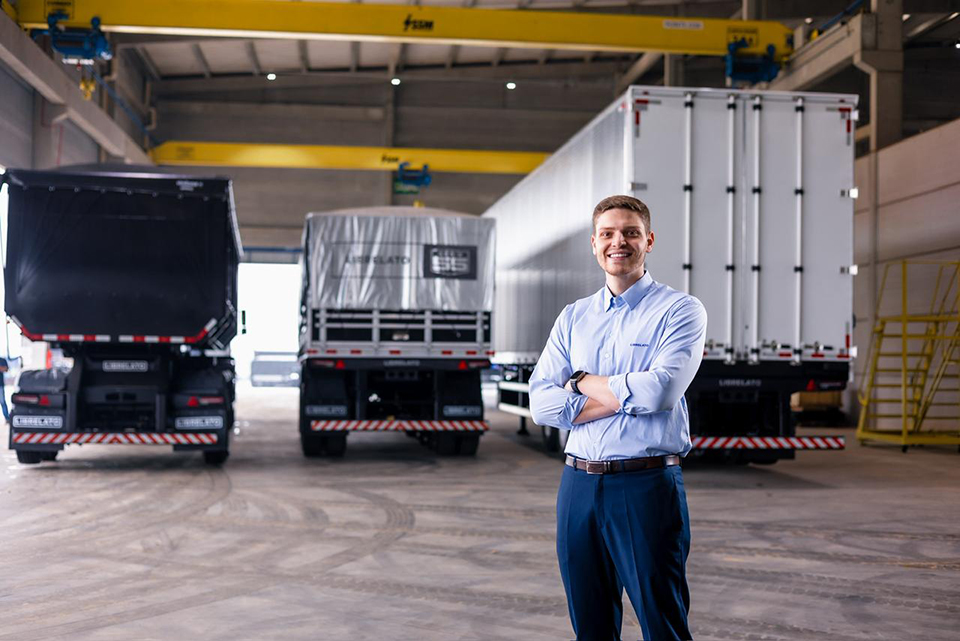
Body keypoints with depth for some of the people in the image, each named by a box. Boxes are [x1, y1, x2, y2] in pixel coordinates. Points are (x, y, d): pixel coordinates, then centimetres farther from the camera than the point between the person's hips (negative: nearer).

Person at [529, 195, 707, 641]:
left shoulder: (680, 310, -1)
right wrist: (626, 394, -9)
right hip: (579, 484, 5)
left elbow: (659, 390, -18)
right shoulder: (573, 317, 12)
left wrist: (582, 381, -4)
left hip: (647, 486, -4)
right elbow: (541, 404, 1)